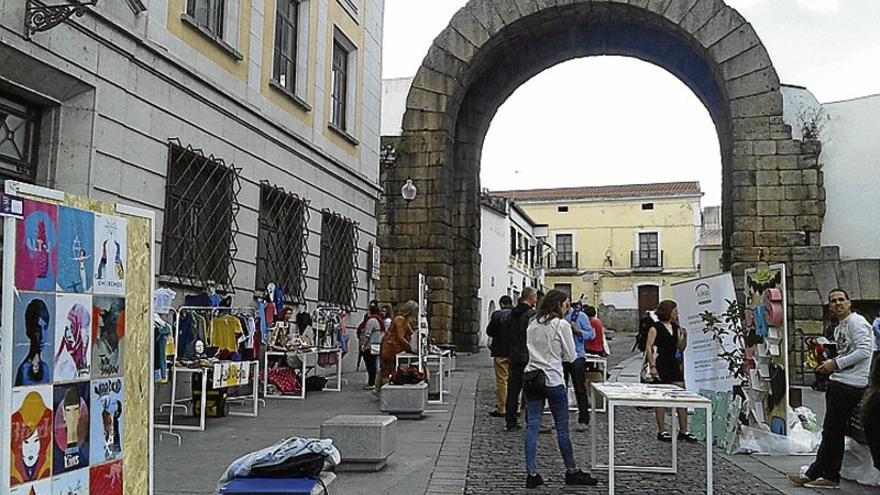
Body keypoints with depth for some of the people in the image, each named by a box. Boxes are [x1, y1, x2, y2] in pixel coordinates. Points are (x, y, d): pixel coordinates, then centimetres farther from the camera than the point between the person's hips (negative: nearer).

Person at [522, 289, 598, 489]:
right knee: (562, 429, 6)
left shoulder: (532, 324, 10)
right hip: (552, 380, -6)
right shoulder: (562, 325, -9)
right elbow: (571, 356, -5)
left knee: (532, 426, 4)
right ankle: (572, 472, 19)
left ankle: (532, 474, 4)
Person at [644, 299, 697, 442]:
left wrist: (684, 336, -2)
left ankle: (683, 431, 11)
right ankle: (662, 431, 9)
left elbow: (680, 348, 16)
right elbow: (648, 347, -10)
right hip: (661, 367, -6)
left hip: (675, 366, 6)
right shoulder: (655, 328, -6)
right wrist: (652, 366, -17)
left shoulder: (676, 328, 12)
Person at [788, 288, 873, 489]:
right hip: (839, 383, 10)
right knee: (833, 432, 11)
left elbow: (864, 351, -19)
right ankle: (830, 476, 16)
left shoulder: (856, 322, -8)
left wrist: (836, 364, -16)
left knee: (832, 432, -4)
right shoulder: (839, 328, 21)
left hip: (849, 384, -10)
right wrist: (830, 364, 10)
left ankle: (813, 474, 0)